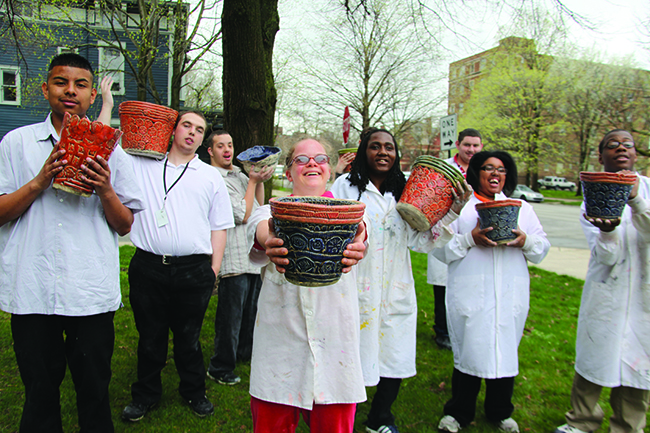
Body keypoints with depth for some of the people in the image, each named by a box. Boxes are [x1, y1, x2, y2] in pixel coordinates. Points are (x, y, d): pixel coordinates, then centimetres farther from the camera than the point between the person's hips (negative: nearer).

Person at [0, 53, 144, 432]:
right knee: (40, 392, 12)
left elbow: (125, 226, 5)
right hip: (31, 291, 1)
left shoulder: (110, 150, 7)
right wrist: (40, 180, -10)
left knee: (95, 392, 8)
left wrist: (106, 191, -13)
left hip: (92, 293, 0)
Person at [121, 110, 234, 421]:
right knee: (149, 336, 13)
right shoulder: (141, 165, 9)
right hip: (148, 267, 0)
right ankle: (146, 394, 33)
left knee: (188, 338, 12)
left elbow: (219, 227, 9)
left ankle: (194, 392, 33)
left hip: (194, 271, 0)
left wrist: (214, 270, 3)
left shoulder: (211, 177, 10)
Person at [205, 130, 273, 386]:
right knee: (231, 316, -1)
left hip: (254, 254, 9)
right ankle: (220, 368, 14)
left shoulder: (240, 175, 15)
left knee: (252, 309, 21)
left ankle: (245, 351, 39)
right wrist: (253, 182, -8)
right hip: (233, 258, -9)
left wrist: (260, 181, 5)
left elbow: (258, 207, 19)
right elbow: (242, 214, -15)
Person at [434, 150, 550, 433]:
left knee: (506, 351, 11)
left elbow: (543, 246, 13)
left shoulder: (522, 207, 16)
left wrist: (525, 241, -8)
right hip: (470, 295, -3)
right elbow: (440, 248, -2)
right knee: (469, 351, 3)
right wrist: (471, 239, -16)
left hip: (511, 296, 3)